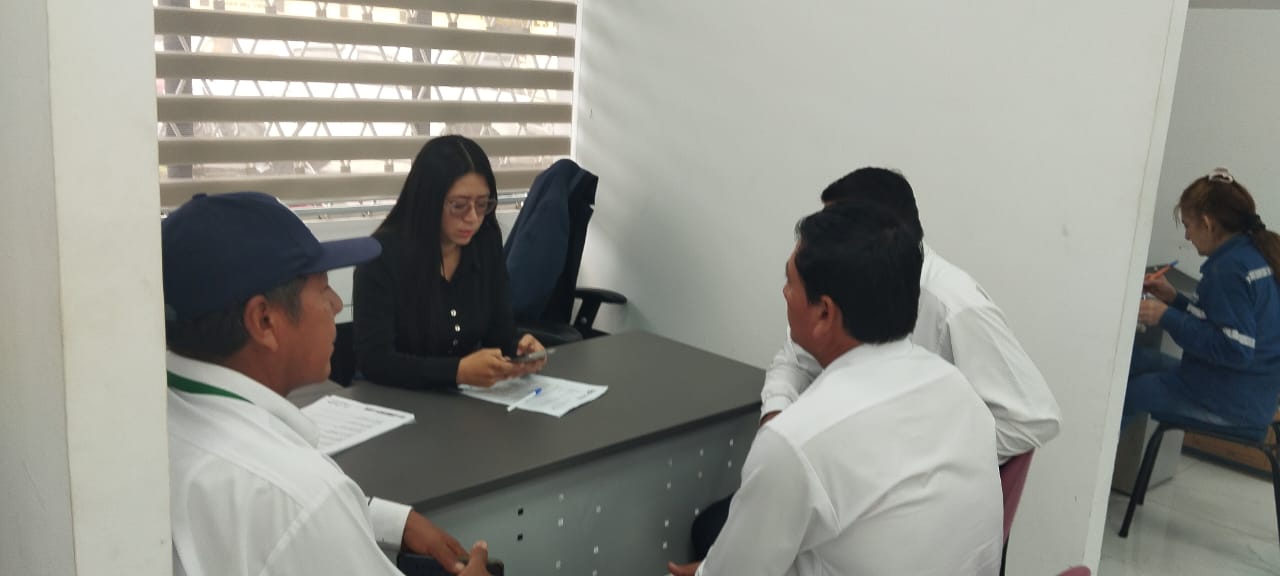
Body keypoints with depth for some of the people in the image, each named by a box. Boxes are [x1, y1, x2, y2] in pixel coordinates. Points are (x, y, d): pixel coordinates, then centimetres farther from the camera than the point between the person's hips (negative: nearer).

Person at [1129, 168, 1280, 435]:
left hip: (1230, 404, -9)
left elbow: (1235, 350, -27)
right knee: (1130, 357, 13)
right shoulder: (1253, 253, 7)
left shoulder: (1230, 268, -22)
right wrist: (1173, 299, 10)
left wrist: (1167, 317, -21)